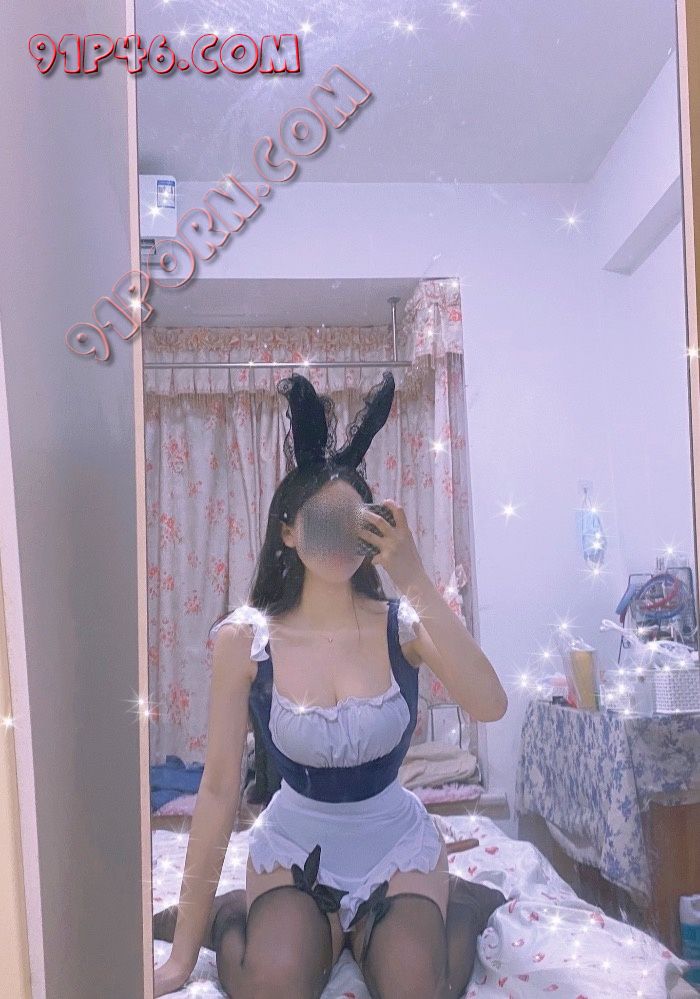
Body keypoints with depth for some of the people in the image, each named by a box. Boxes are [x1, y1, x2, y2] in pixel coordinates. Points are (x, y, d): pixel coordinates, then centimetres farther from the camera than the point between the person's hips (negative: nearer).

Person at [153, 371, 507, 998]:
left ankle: (457, 904, 14)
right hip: (294, 841, 0)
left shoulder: (403, 624, -16)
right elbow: (219, 788, -13)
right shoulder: (245, 639, -17)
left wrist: (414, 581, -39)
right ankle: (226, 916, 11)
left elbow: (490, 706, -33)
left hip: (396, 839, 1)